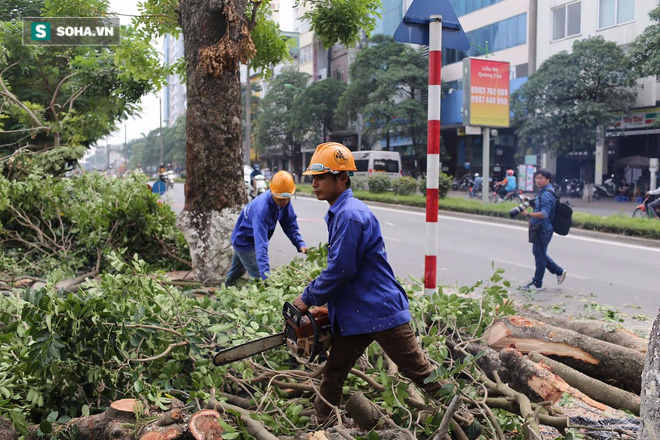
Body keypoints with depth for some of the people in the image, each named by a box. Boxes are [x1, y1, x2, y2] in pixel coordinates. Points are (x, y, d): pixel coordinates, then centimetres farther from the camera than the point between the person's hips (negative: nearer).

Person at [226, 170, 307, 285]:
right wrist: (266, 276, -57)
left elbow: (290, 224, -9)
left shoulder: (284, 202, -20)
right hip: (245, 243, -8)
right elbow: (261, 245, -50)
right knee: (259, 278, -12)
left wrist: (300, 244, -26)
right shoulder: (261, 209, -44)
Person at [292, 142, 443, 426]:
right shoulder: (337, 213, 11)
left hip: (381, 310, -9)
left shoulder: (351, 214, -21)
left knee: (419, 370, 4)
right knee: (333, 374, 14)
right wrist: (315, 296, 12)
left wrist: (308, 299, -10)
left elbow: (340, 270, -23)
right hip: (352, 314, 10)